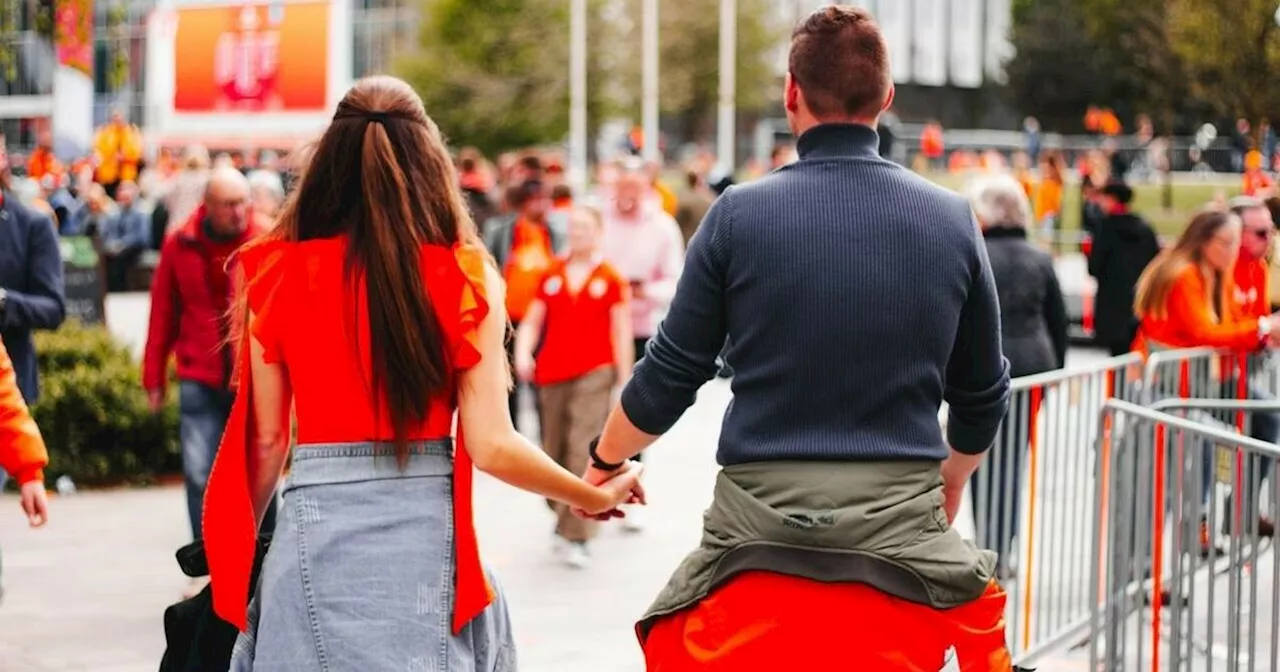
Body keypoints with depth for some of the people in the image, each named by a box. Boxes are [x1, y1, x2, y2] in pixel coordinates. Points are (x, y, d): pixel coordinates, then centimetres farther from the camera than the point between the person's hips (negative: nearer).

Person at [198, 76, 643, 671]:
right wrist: (594, 496, 9)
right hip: (426, 536, 0)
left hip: (316, 531, 1)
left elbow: (265, 438, 3)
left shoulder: (279, 273, 0)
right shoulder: (464, 277, -4)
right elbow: (492, 447, -6)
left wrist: (238, 541, 18)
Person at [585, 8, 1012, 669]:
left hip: (761, 531, -1)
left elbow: (670, 378, 1)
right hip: (901, 532, 2)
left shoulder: (739, 215, -5)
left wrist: (605, 459, 21)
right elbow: (982, 395, 11)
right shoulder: (952, 220, 1)